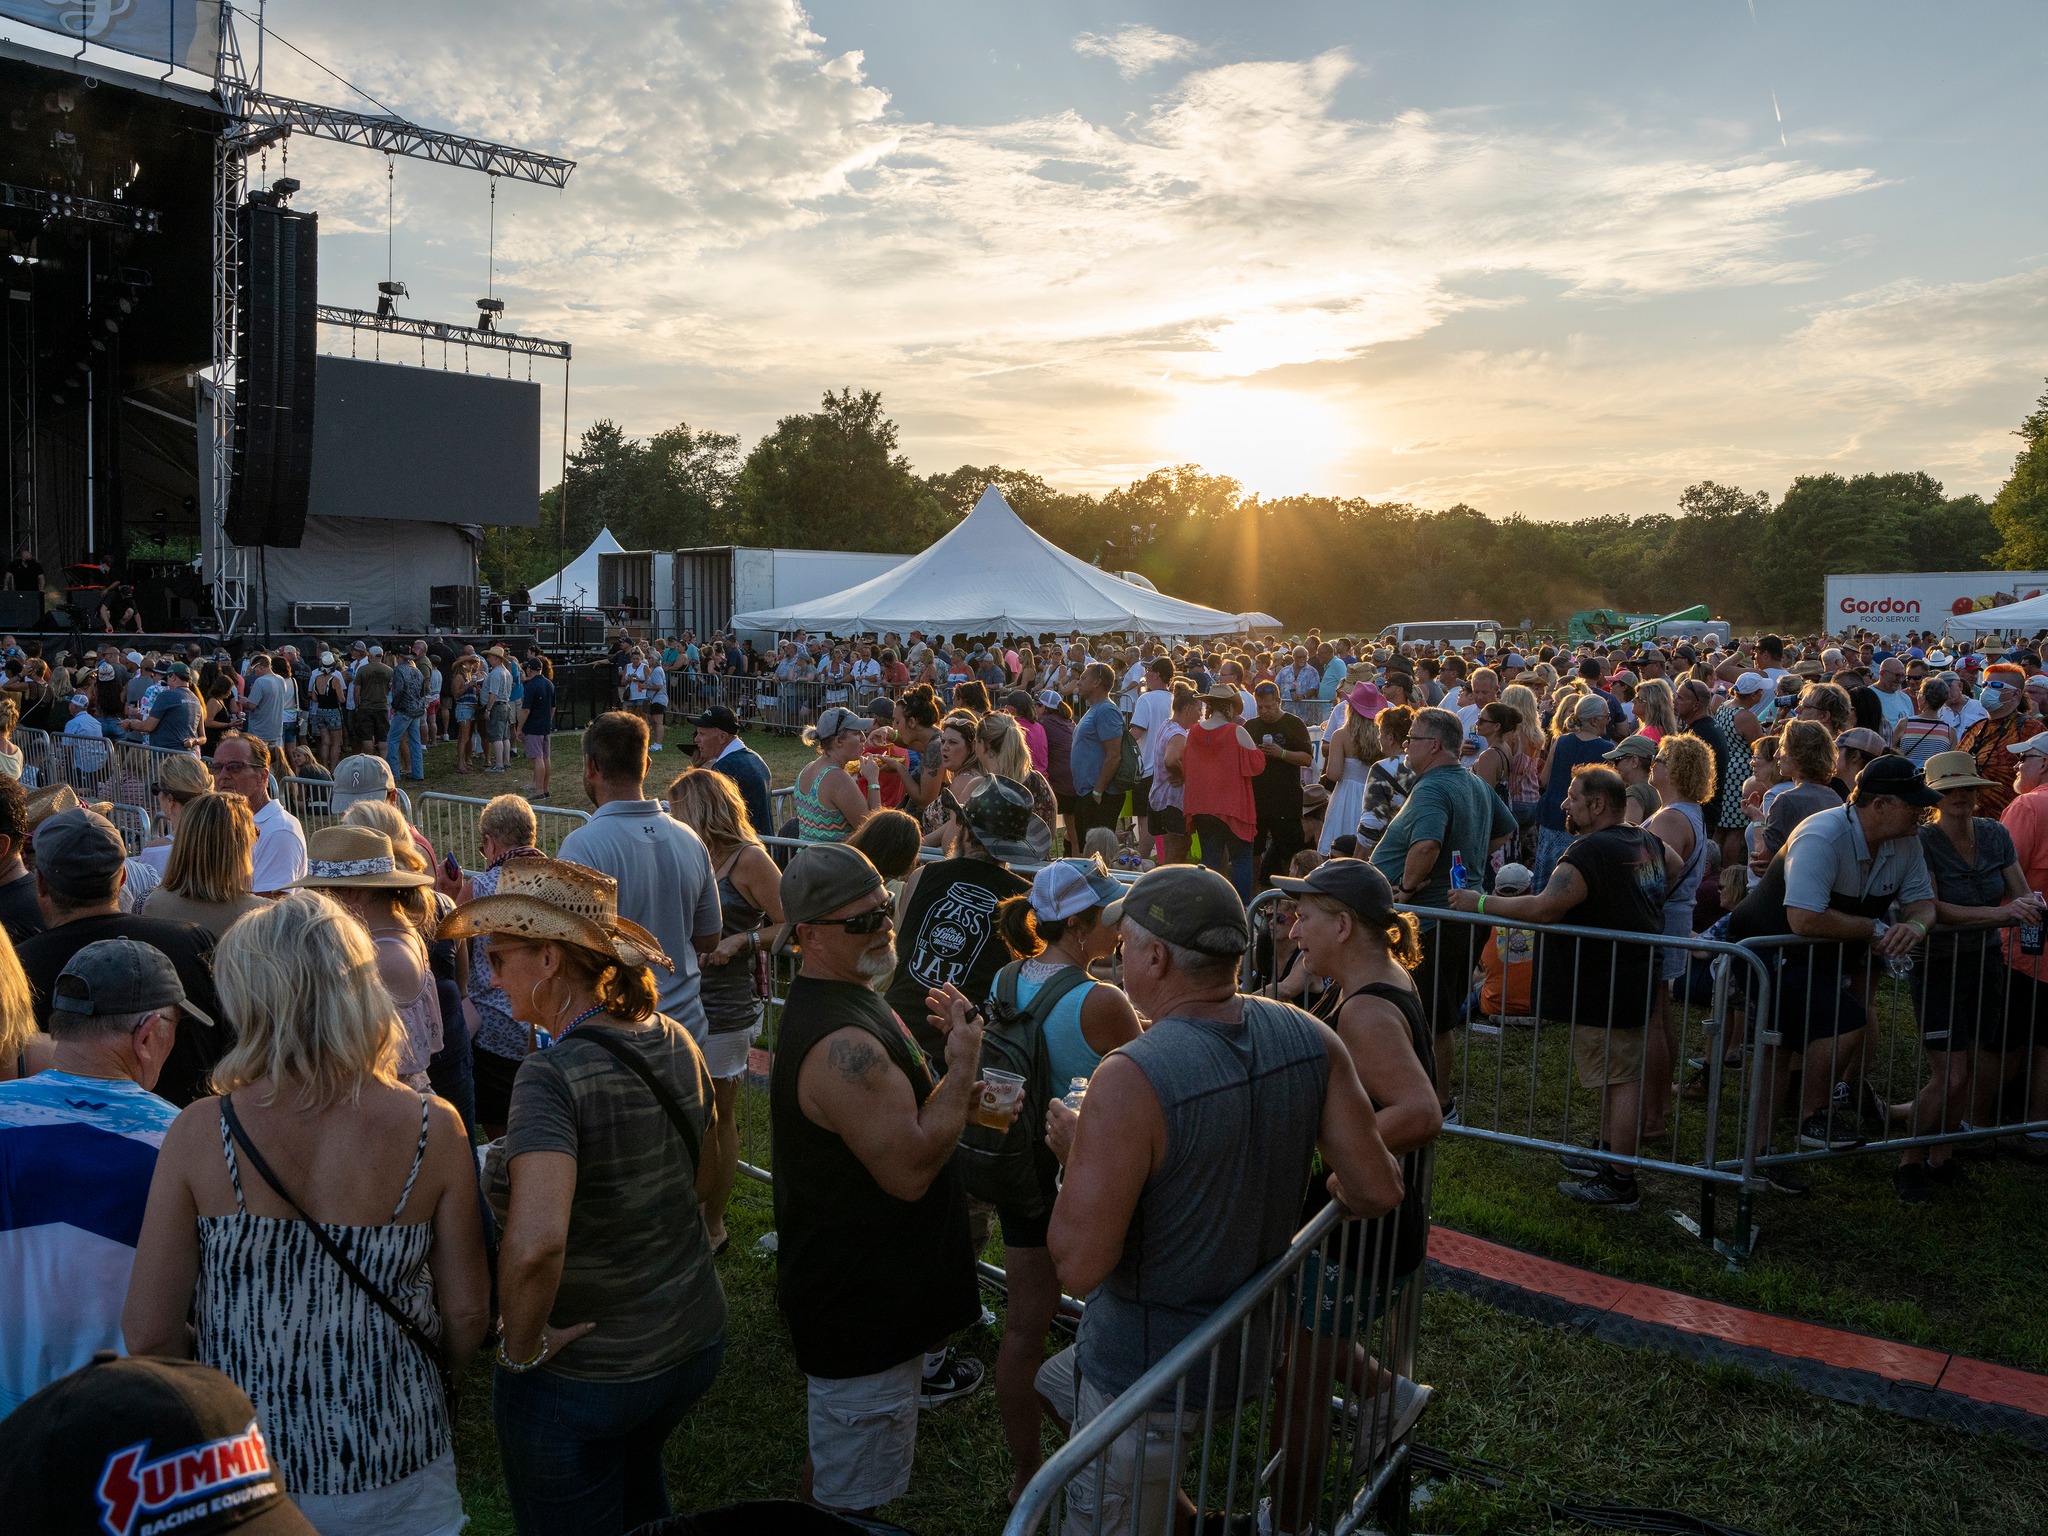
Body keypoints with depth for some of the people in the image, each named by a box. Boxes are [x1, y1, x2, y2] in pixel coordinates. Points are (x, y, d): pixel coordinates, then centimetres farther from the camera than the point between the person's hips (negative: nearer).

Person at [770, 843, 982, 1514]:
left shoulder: (838, 1001, 6)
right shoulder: (841, 1044, -31)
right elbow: (910, 1169, -30)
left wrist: (948, 1082, 3)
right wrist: (962, 1063, -20)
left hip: (854, 1293, 11)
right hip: (860, 1306, -11)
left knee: (833, 1463, 29)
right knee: (848, 1496, 8)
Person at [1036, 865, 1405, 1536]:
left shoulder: (1130, 1081, -29)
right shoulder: (1310, 1039, -11)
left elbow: (1078, 1267, -27)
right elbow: (1378, 1190, -5)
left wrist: (1074, 1152, -11)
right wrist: (1326, 1186, 17)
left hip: (1148, 1378, -7)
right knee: (1052, 1382, 29)